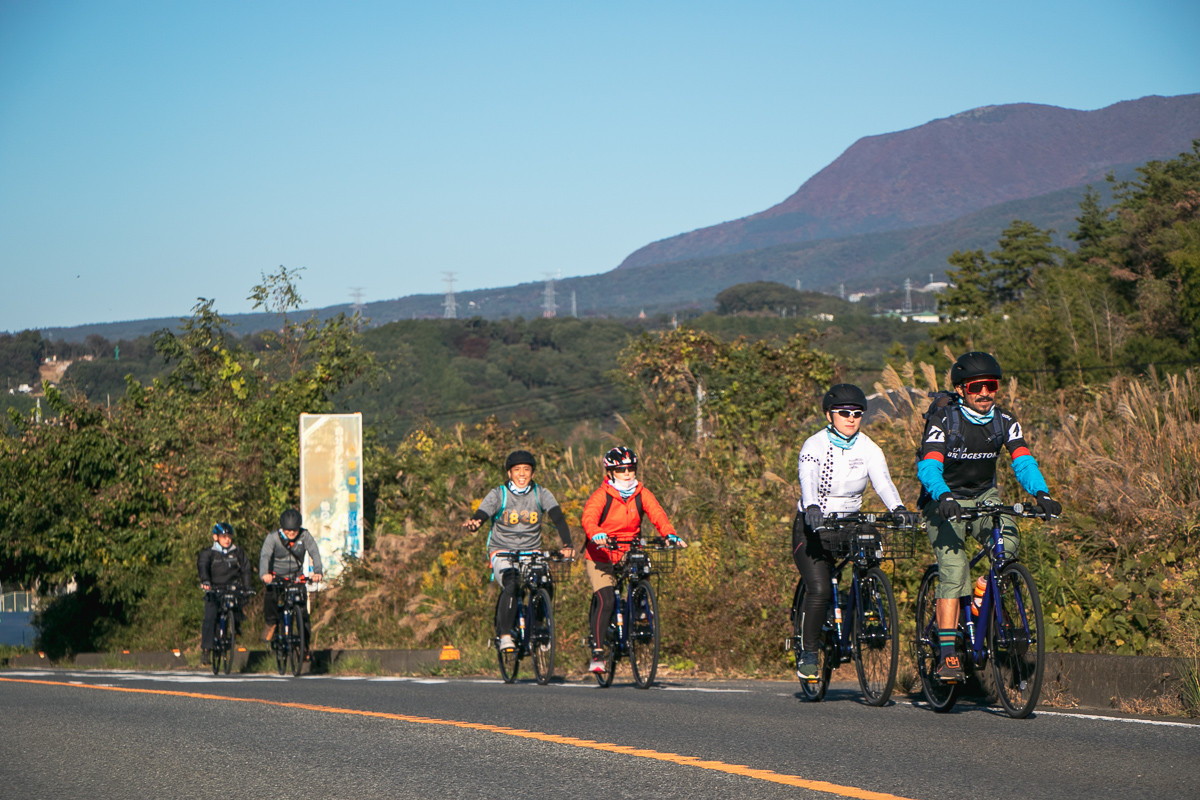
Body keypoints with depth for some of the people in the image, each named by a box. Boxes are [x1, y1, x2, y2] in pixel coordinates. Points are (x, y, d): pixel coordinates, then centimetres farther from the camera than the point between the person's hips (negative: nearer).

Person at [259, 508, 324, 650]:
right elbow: (265, 556, -31)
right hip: (276, 576, -1)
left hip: (297, 578, 1)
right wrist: (264, 574, -51)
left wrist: (317, 572, -44)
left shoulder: (305, 536, -13)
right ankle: (271, 623, -3)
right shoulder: (273, 537, -17)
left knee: (303, 610, -10)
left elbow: (315, 553, -24)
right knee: (270, 595, -30)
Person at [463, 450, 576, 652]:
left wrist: (567, 545, -32)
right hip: (502, 552, -2)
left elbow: (558, 519, -13)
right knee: (511, 586, -30)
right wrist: (473, 523, -44)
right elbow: (480, 515, -17)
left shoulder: (541, 494, -1)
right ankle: (505, 635, -22)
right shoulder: (498, 495, -5)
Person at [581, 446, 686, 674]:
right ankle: (597, 651, -12)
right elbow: (589, 517, -29)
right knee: (606, 600, -19)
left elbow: (657, 514, -15)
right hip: (601, 557, -4)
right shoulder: (601, 495, -12)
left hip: (629, 554, 4)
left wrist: (670, 535, -34)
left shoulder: (642, 494, -1)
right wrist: (596, 535, -51)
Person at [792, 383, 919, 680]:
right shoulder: (814, 445, -12)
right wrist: (812, 507, -52)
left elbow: (883, 482, -20)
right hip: (813, 526, -4)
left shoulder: (868, 449, -3)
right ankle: (807, 654, -5)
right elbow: (808, 478, -30)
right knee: (820, 588, -21)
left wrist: (898, 508, -40)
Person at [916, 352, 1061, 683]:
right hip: (946, 500, -4)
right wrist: (942, 496, -49)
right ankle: (948, 655, -22)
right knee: (954, 569, -21)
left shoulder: (1004, 421, -6)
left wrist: (1041, 493, -35)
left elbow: (1023, 460, -16)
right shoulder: (944, 420, -18)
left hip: (984, 496, 4)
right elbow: (928, 466, -30)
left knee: (1007, 542, -26)